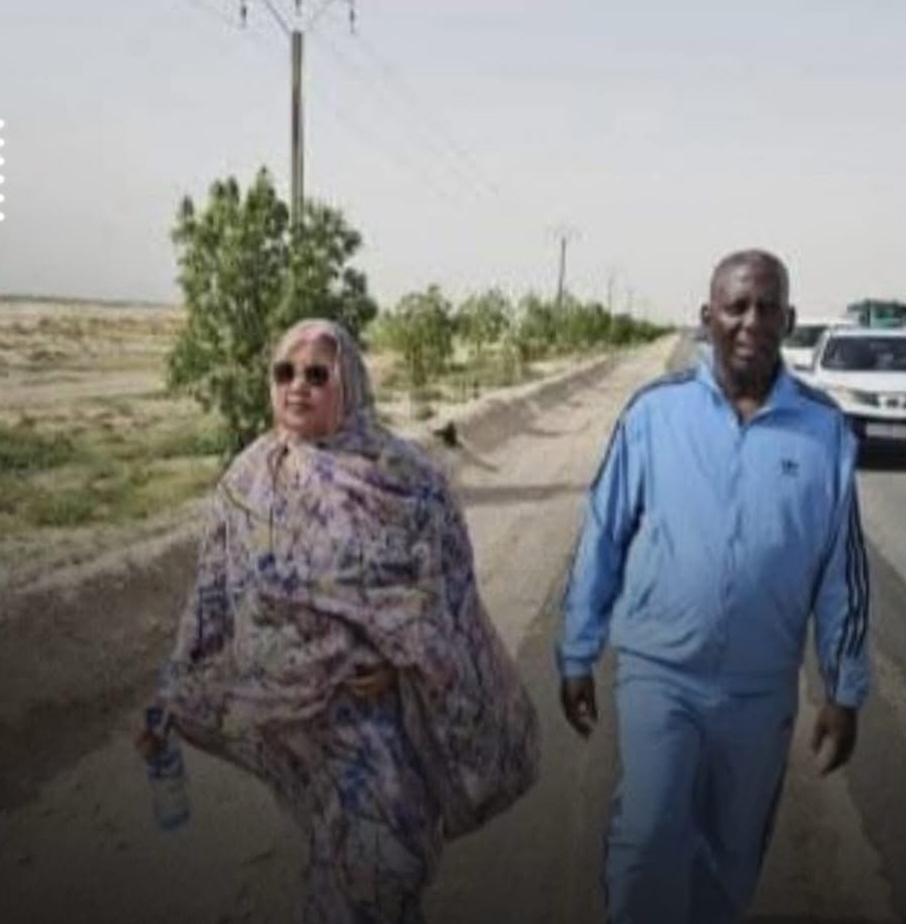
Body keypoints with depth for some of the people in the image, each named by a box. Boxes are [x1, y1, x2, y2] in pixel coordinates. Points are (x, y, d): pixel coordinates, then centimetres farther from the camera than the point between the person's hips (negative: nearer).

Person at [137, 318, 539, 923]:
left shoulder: (403, 475, -8)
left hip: (389, 694, -1)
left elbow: (447, 579, -6)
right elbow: (215, 598, 2)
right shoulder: (249, 482, -2)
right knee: (369, 845, 8)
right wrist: (176, 701, 3)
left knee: (390, 838, 6)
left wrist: (404, 656, -14)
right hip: (302, 702, 1)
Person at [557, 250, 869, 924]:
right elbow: (603, 537, -4)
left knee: (734, 849, 19)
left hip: (763, 686, 2)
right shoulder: (655, 411, -9)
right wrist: (578, 655, -1)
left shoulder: (824, 428, -6)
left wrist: (845, 692, 3)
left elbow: (842, 570, 0)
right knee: (648, 836, -2)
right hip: (658, 669, -2)